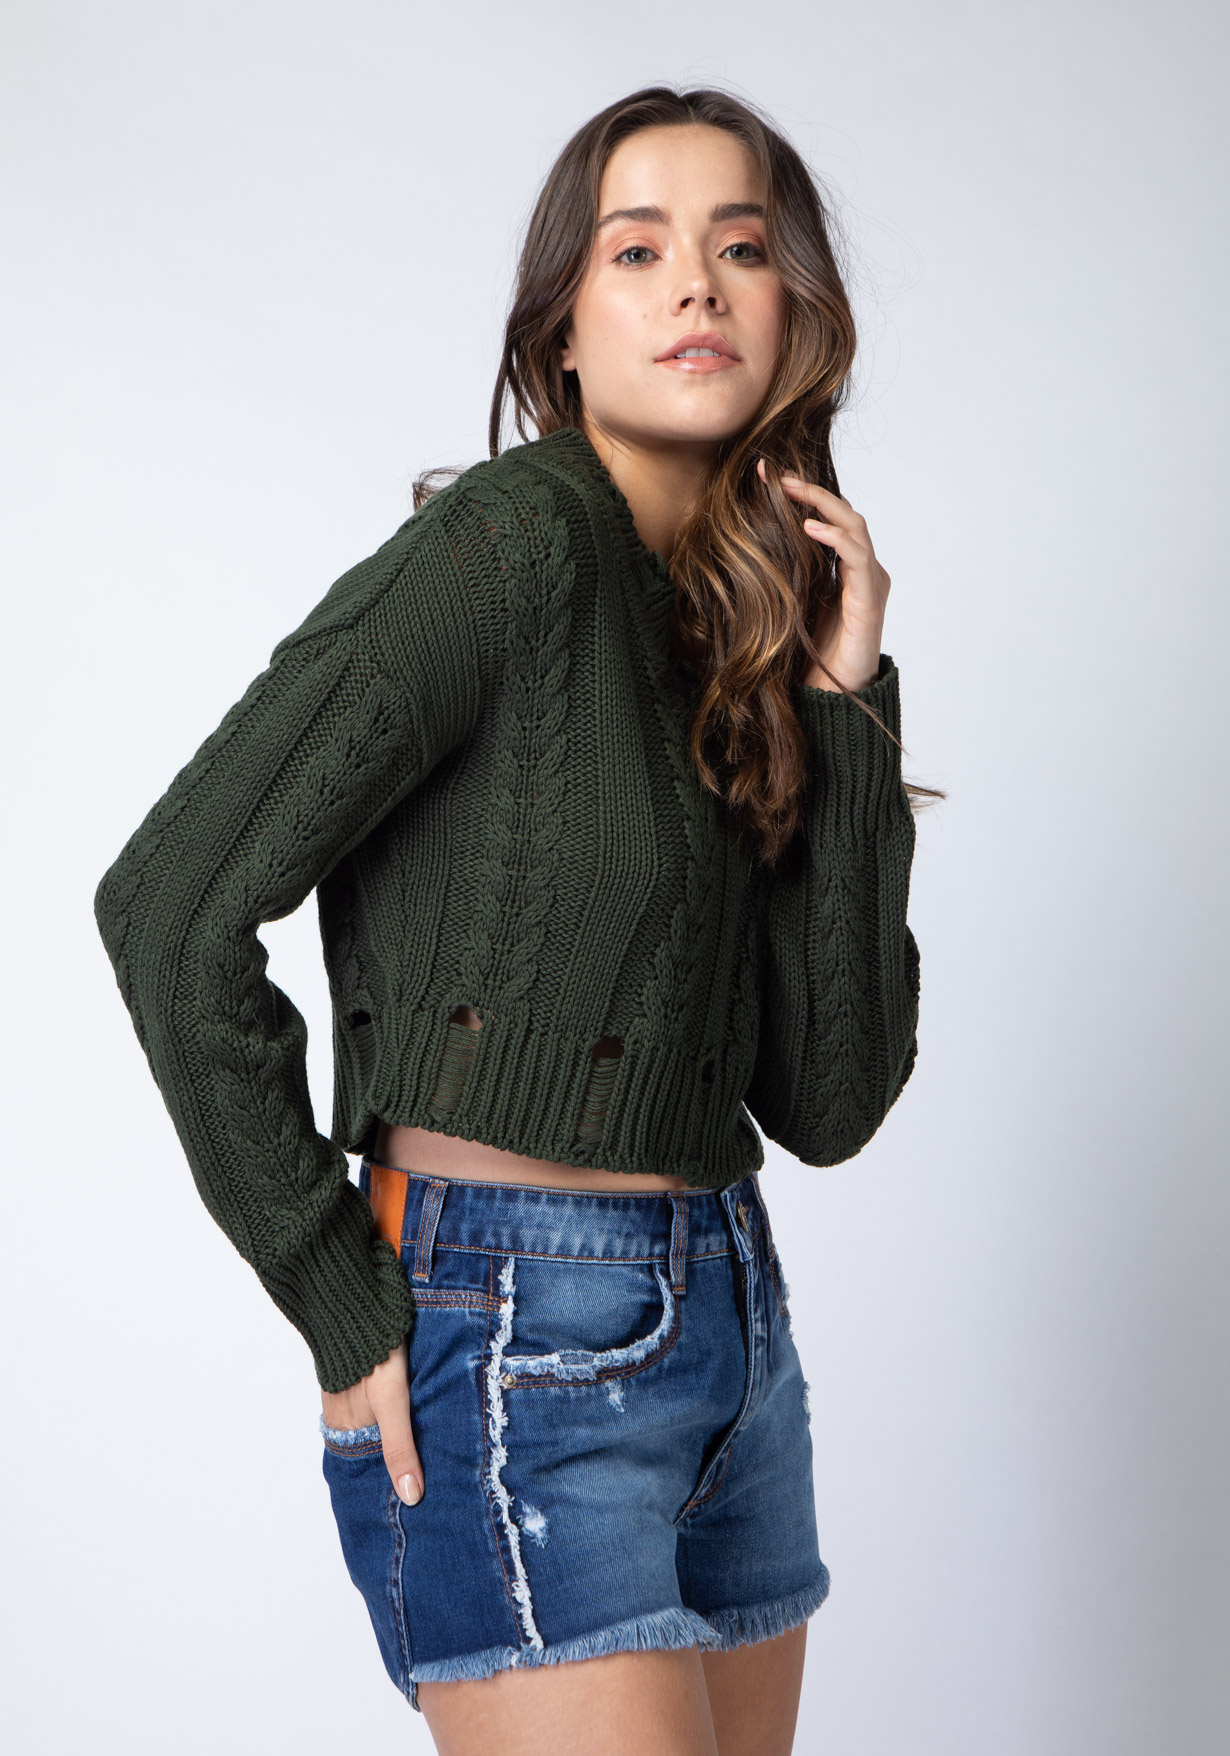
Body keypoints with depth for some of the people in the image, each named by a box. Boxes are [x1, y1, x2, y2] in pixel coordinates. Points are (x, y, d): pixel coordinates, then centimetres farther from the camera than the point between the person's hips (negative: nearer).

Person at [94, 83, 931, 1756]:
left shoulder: (765, 630, 10)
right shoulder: (510, 546, -12)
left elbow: (828, 1100, 2)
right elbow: (176, 908, -17)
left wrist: (843, 714, -4)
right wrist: (347, 1317, -12)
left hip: (730, 1327, 8)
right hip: (518, 1349, -7)